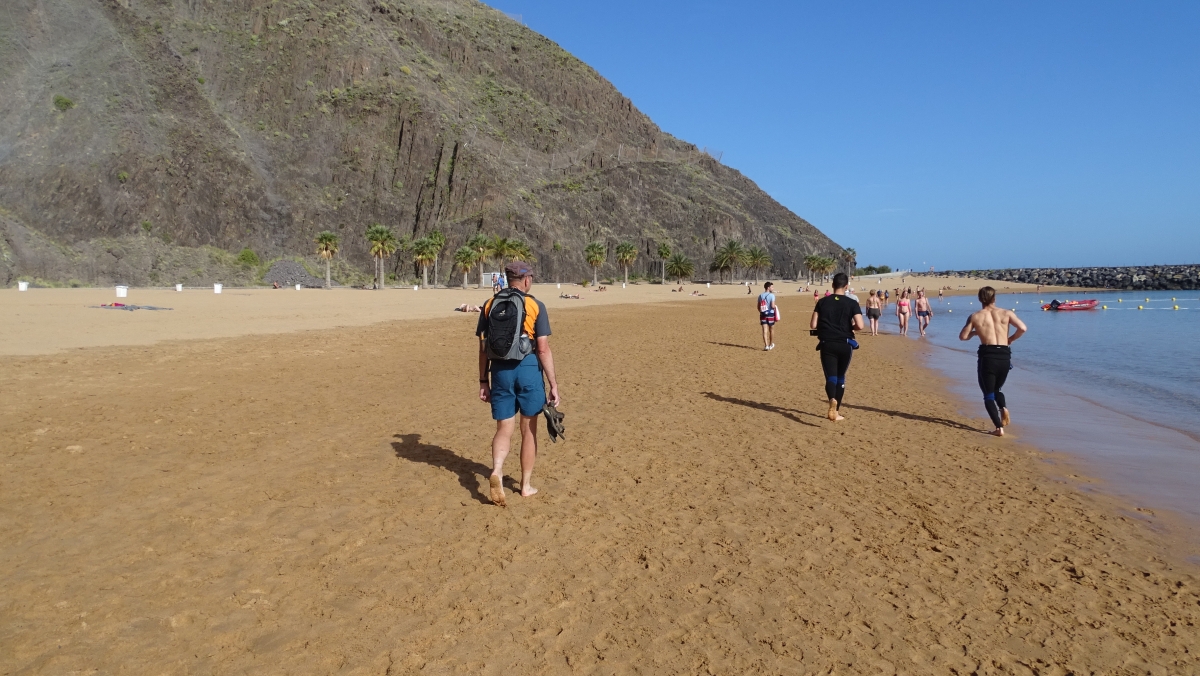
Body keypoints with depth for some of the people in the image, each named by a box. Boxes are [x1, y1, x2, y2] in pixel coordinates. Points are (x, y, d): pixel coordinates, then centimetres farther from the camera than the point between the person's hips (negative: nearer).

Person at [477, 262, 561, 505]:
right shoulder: (535, 306, -4)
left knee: (504, 429, 9)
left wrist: (483, 381, 14)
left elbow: (483, 348, 6)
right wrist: (553, 384, -4)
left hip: (500, 370, 3)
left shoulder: (490, 305, 6)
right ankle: (526, 485, 21)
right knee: (529, 429, 12)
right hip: (528, 369, -2)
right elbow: (543, 349, -8)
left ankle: (496, 471, -17)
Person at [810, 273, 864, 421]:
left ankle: (832, 401, -34)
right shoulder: (852, 303, -4)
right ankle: (836, 411, 23)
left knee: (830, 377, -2)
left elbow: (813, 325, -2)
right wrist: (849, 326, 8)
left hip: (827, 344, 0)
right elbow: (860, 326, -13)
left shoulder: (822, 302, 0)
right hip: (845, 345, 0)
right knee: (840, 378, 16)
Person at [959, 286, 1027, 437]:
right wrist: (1011, 339, 12)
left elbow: (963, 336, 4)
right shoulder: (1006, 313, 7)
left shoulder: (975, 316, 4)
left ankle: (999, 428, -7)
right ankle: (1004, 408, -4)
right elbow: (1022, 328, -6)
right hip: (1004, 355, 3)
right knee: (996, 389, 26)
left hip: (987, 355, -3)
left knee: (988, 394, 6)